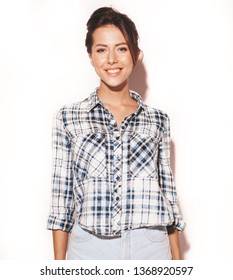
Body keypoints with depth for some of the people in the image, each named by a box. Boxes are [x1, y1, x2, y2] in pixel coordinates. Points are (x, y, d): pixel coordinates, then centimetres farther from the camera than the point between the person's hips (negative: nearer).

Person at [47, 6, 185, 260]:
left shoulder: (158, 120, 3)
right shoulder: (68, 117, -1)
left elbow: (167, 191, 7)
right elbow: (62, 196, 1)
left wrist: (177, 259, 7)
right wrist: (59, 262, 0)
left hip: (151, 247, 2)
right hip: (90, 247, -1)